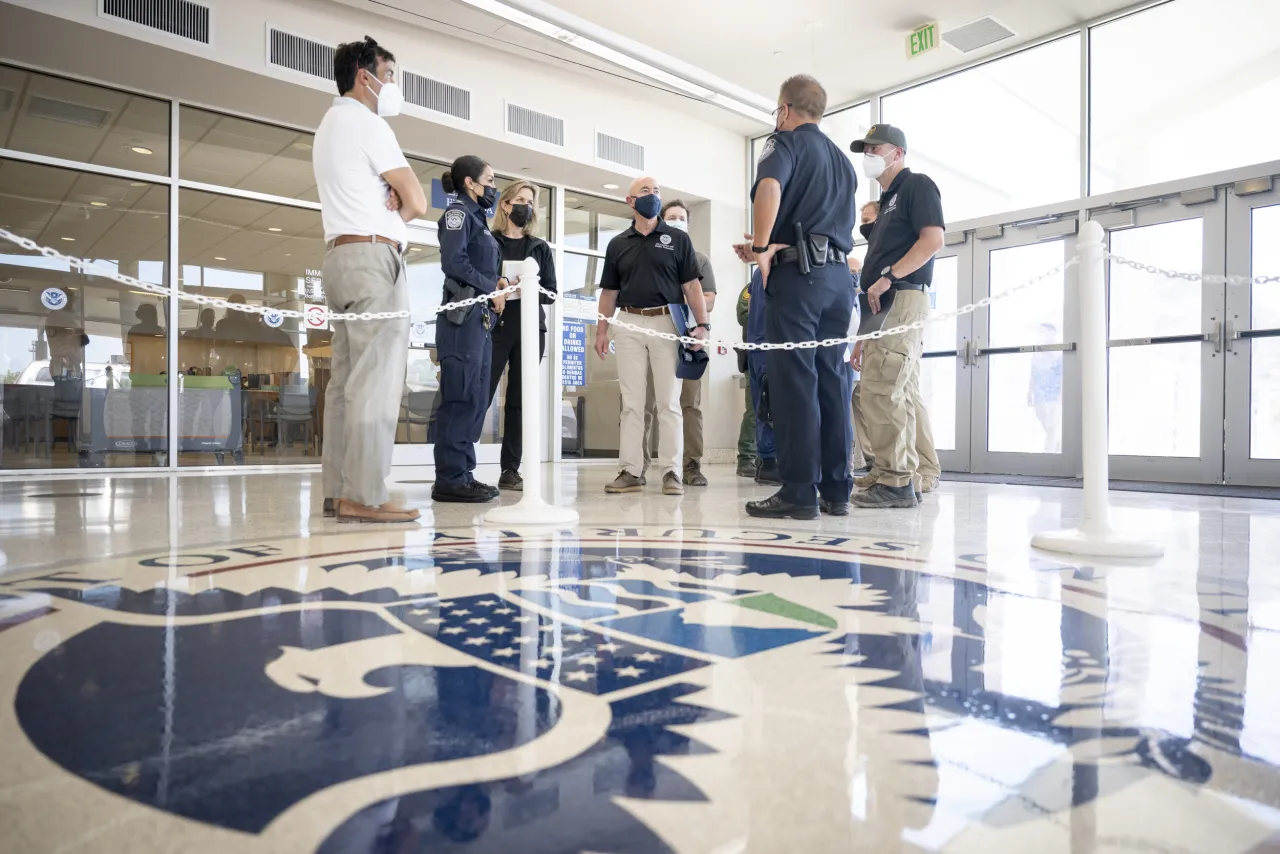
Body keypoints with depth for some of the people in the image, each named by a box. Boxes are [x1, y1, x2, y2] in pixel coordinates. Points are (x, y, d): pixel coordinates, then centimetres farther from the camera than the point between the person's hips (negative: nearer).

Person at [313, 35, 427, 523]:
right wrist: (393, 215, 11)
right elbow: (417, 202, -9)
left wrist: (387, 200, 0)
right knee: (376, 379, -14)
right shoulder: (366, 122, -4)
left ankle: (338, 491, 5)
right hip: (373, 256, -10)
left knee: (346, 377, 5)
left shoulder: (330, 126, 26)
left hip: (340, 255, 10)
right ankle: (364, 497, -17)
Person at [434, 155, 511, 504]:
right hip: (463, 316, -9)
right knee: (461, 398, -10)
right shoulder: (458, 212, -3)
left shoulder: (477, 217, 24)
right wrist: (491, 288, -9)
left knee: (476, 400, 8)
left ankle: (462, 474, 14)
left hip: (480, 318, 9)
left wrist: (498, 281, 1)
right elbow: (454, 262, -17)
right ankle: (450, 479, -6)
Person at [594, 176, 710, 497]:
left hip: (668, 323, -2)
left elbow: (692, 286, 3)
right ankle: (631, 471, 6)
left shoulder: (678, 239, 8)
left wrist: (702, 323, -8)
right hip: (629, 325, 2)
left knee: (669, 401, -1)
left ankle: (671, 472, 2)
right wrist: (602, 330, 7)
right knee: (631, 403, 2)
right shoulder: (617, 244, 14)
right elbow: (609, 292, 15)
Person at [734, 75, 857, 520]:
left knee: (795, 380, -8)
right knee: (832, 379, 6)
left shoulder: (787, 141, 3)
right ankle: (836, 489, 8)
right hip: (840, 272, 7)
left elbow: (769, 187, -20)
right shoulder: (842, 159, 26)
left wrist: (761, 248, -14)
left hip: (798, 270, -7)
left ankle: (799, 492, -8)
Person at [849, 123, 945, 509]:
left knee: (881, 390, -17)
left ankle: (895, 481, -14)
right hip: (884, 304, 10)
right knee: (905, 393, 8)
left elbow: (933, 239, -14)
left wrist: (887, 278, -19)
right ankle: (920, 478, 13)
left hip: (902, 299, -10)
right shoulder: (887, 200, 27)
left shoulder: (917, 185, 1)